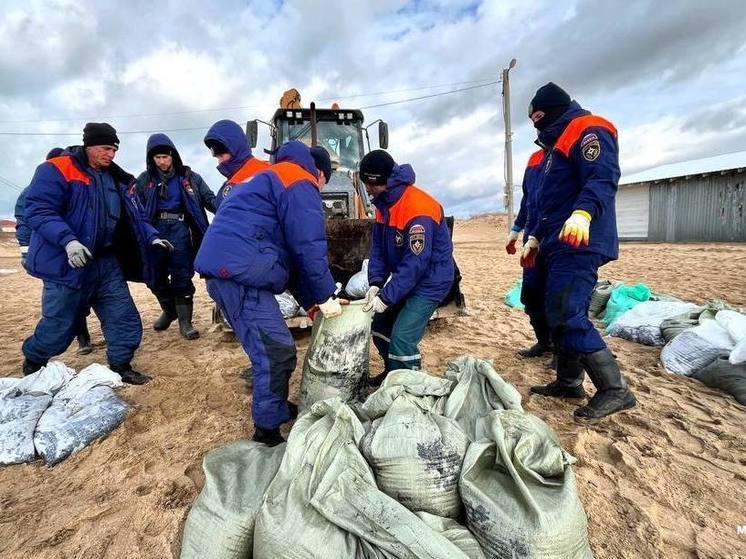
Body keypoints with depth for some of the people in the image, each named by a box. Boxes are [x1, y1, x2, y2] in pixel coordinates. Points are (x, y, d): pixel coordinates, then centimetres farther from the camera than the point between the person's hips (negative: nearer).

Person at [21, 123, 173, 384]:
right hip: (67, 265, -6)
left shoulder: (118, 179, 12)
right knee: (58, 327, 6)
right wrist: (67, 240, -31)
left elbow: (136, 217, 16)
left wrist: (152, 237, -1)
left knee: (126, 319, 5)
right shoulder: (55, 170, -8)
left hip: (107, 264, 6)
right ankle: (32, 364, 36)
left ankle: (120, 367, 23)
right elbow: (38, 211, -17)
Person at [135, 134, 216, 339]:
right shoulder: (144, 180, 9)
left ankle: (184, 320, -1)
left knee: (181, 274, -7)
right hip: (155, 230, 3)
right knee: (157, 275, 9)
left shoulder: (188, 176, 5)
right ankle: (168, 310, 32)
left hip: (180, 229, -2)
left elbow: (209, 199, 1)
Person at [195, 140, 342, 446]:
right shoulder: (301, 184, -2)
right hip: (240, 271, -10)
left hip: (224, 268, 10)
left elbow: (288, 250, 28)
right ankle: (268, 431, 7)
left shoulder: (273, 179, 30)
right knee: (277, 352, -5)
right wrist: (325, 297, 0)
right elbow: (309, 248, -12)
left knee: (269, 349, 19)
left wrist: (309, 300, 24)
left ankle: (276, 408, 34)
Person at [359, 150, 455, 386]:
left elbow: (415, 263, -28)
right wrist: (376, 283, -12)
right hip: (405, 277, 9)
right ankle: (392, 372, 36)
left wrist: (386, 297, -26)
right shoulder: (384, 203, 0)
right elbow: (378, 247, 2)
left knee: (402, 338, -14)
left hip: (430, 280, -9)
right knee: (380, 325, 15)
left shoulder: (418, 209, -27)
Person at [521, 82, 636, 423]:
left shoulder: (587, 129, -3)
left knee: (568, 315, -17)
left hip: (578, 244, -10)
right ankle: (568, 382, 19)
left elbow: (603, 178, -21)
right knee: (559, 315, 10)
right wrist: (535, 237, 25)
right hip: (560, 244, 10)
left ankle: (615, 389, -7)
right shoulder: (557, 144, 27)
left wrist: (583, 213, -38)